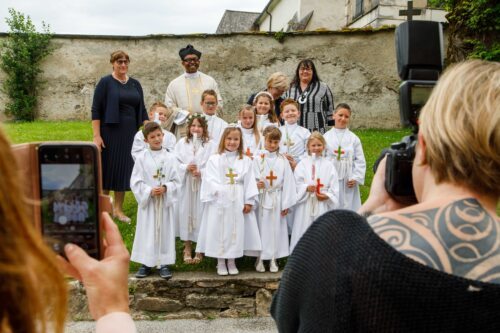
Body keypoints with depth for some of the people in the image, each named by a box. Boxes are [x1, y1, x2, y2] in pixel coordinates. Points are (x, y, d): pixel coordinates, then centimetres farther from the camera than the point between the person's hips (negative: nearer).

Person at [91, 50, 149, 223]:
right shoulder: (105, 82, -4)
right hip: (110, 133, -4)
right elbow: (95, 110, -7)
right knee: (108, 168, 3)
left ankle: (118, 209, 19)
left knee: (124, 169, 8)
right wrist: (96, 136, -14)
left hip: (130, 133, 4)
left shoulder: (135, 84, 9)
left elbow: (142, 110, 12)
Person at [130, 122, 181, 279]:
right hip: (147, 201, -1)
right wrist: (149, 191, -17)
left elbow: (176, 181, 0)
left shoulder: (170, 158, -1)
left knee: (165, 231, 6)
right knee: (146, 232, 6)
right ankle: (146, 263, 19)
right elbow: (135, 182, -5)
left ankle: (164, 264, 17)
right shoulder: (141, 158, -3)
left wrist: (165, 188, -17)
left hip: (166, 201, 1)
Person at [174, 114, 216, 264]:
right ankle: (187, 248, 21)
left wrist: (201, 173, -18)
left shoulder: (210, 144, -2)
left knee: (200, 214, 1)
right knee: (186, 213, 6)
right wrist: (186, 168, -14)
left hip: (203, 185, -2)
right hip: (185, 184, 2)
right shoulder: (181, 143, 6)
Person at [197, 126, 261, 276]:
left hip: (238, 202, 2)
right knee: (219, 230, 2)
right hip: (219, 201, -1)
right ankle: (220, 263, 15)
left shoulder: (246, 160, 8)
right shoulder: (214, 159, 3)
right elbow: (210, 180, -4)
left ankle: (231, 262, 18)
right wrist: (218, 191, -18)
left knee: (236, 230, 4)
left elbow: (249, 182, 3)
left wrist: (249, 201, -3)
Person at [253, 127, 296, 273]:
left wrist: (286, 204, -1)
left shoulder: (283, 160, 3)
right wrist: (256, 184, -26)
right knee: (261, 227, 3)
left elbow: (288, 182, 1)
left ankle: (273, 259, 17)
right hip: (261, 199, -1)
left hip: (277, 199, 1)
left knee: (276, 228, 6)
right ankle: (260, 258, 14)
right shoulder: (258, 159, 0)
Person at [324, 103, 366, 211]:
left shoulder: (354, 138, 4)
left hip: (348, 182, 0)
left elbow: (360, 161, 2)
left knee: (348, 207, 4)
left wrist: (356, 178, -8)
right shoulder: (326, 137, 2)